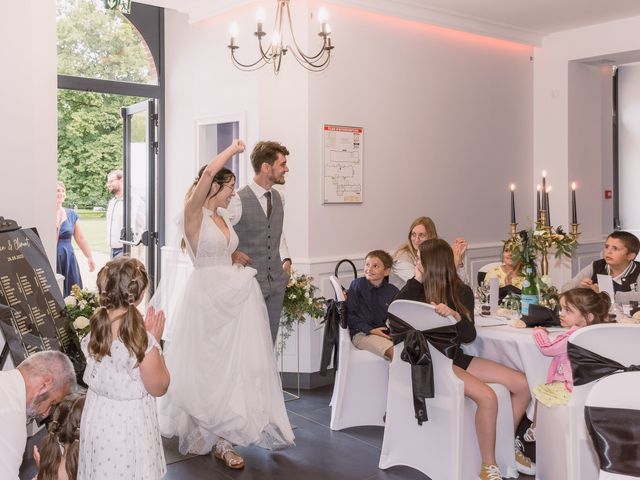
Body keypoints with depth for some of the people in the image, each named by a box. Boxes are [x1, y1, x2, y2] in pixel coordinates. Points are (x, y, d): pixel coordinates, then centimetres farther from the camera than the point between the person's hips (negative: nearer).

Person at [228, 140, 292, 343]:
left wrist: (285, 259, 11)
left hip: (277, 282, 7)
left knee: (269, 341, 14)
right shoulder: (238, 201, -15)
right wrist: (230, 253, -15)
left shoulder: (279, 198, 8)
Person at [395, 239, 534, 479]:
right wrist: (415, 280, -17)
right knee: (487, 397, -27)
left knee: (523, 385, -2)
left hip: (456, 357, 5)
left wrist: (455, 316, -28)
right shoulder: (419, 290, -3)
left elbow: (469, 336, -7)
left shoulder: (462, 292, 1)